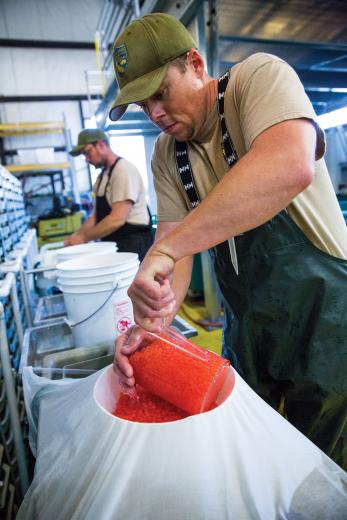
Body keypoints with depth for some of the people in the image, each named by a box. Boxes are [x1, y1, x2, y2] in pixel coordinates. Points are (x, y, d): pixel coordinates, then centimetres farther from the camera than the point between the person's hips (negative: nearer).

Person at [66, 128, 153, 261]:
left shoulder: (124, 170, -14)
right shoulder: (102, 176, 14)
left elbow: (117, 219, -21)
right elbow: (97, 215, 17)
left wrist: (84, 237, -14)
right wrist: (77, 235, 2)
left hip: (133, 245, -8)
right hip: (113, 244, 8)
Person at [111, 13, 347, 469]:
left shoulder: (260, 77, -15)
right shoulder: (166, 154, 2)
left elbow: (291, 166, -37)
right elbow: (173, 236, -5)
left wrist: (166, 249, -39)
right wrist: (156, 319, -22)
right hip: (247, 327, 6)